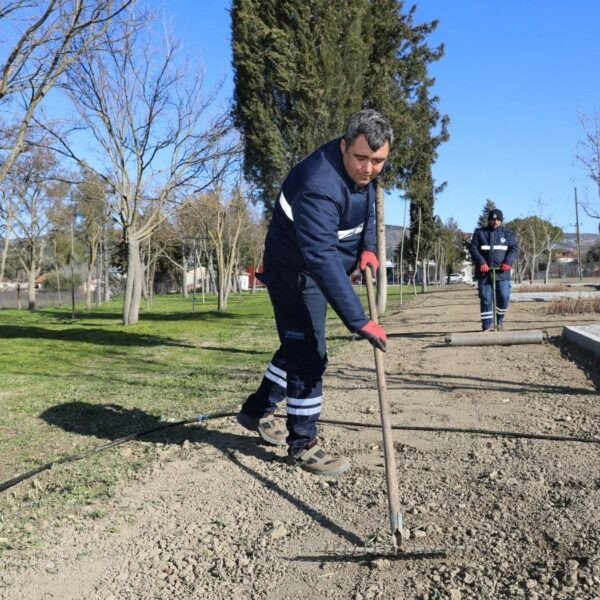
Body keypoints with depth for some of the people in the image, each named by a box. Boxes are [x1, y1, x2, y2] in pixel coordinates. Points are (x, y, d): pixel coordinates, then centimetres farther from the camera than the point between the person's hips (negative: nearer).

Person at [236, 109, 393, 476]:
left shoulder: (365, 169, -7)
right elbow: (323, 260, -43)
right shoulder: (318, 186, -36)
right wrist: (358, 321, -46)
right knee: (309, 355, -8)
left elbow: (367, 203, 14)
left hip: (320, 270, 9)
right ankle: (302, 445, 8)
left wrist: (367, 247, -5)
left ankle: (258, 410, 37)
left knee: (299, 345, 19)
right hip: (294, 271, -9)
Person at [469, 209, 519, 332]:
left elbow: (514, 248, 2)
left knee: (504, 297, -5)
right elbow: (474, 249, 0)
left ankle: (499, 320, 18)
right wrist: (481, 263, -15)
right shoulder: (479, 233, 9)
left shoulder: (508, 234, 11)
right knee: (485, 298, -2)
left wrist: (508, 262, -16)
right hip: (484, 272, 0)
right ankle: (487, 325, 5)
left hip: (502, 272, 0)